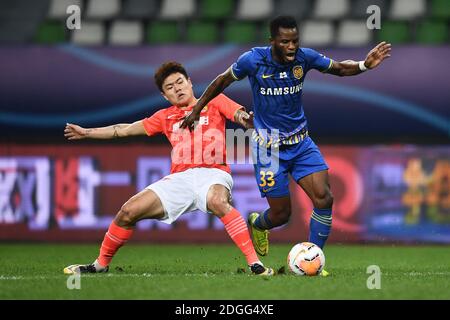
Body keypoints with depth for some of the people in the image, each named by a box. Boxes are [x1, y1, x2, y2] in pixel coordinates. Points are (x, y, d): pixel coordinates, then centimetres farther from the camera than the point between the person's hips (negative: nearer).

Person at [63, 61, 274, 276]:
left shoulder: (214, 102, 13)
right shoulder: (166, 117, 24)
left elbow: (241, 116, -1)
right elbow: (127, 129, 29)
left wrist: (246, 119, -26)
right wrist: (87, 133, 30)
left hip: (212, 173, -4)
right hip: (180, 178, 5)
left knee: (217, 202, -39)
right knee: (129, 211, -5)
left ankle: (254, 263, -39)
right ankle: (101, 264, 16)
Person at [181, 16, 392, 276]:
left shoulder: (305, 57, -9)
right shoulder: (253, 60, -16)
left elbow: (339, 69, 5)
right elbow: (223, 81, 1)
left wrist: (365, 65, -14)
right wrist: (196, 111, 6)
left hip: (301, 142, 3)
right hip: (269, 146, -3)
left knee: (324, 198, -15)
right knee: (281, 214, 1)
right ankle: (257, 224, 39)